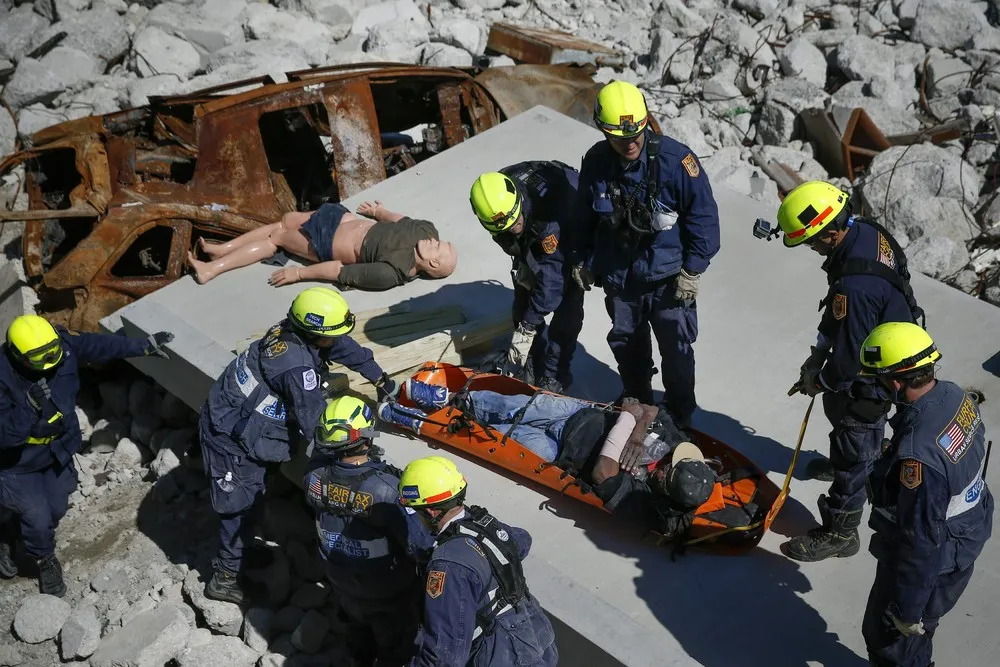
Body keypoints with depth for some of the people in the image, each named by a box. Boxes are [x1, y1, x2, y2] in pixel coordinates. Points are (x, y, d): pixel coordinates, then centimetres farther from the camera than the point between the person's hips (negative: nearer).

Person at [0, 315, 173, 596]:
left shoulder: (63, 344, -23)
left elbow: (100, 345, -4)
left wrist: (144, 345, 1)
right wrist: (31, 405, -51)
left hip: (57, 450, 6)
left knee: (56, 509, 19)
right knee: (38, 518, -4)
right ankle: (45, 561, 30)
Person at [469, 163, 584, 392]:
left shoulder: (548, 201, -46)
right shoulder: (495, 199, -28)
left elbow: (551, 272, -45)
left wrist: (526, 328, -44)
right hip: (535, 237, 6)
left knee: (566, 306, -15)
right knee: (523, 303, 2)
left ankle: (553, 376, -4)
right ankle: (532, 366, 16)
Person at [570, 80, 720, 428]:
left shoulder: (674, 158, -21)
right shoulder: (595, 162, -8)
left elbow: (703, 215, -13)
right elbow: (584, 217, 10)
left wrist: (693, 269, -12)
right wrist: (583, 259, 14)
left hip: (668, 278, -4)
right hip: (618, 278, 4)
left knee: (676, 351, 9)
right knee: (626, 345, 20)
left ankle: (680, 418, 29)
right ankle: (636, 404, 43)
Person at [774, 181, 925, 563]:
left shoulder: (855, 287, -43)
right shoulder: (868, 231, -12)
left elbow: (848, 361, -30)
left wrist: (819, 382, -11)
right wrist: (818, 353, 4)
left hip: (867, 380, -9)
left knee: (852, 452, 9)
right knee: (867, 430, 35)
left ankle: (839, 533, 27)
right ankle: (844, 462, 62)